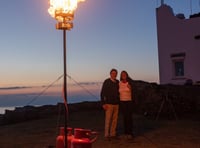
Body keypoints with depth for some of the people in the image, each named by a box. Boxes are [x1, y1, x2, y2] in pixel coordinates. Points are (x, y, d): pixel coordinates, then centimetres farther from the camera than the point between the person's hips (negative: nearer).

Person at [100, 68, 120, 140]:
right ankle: (107, 135, 4)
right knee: (108, 120, -4)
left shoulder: (117, 82, 10)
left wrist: (119, 101, 9)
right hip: (109, 104, -5)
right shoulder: (107, 82, -4)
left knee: (115, 119, 7)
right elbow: (102, 93, -6)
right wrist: (103, 103, -12)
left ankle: (113, 134, 16)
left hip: (116, 104, 5)